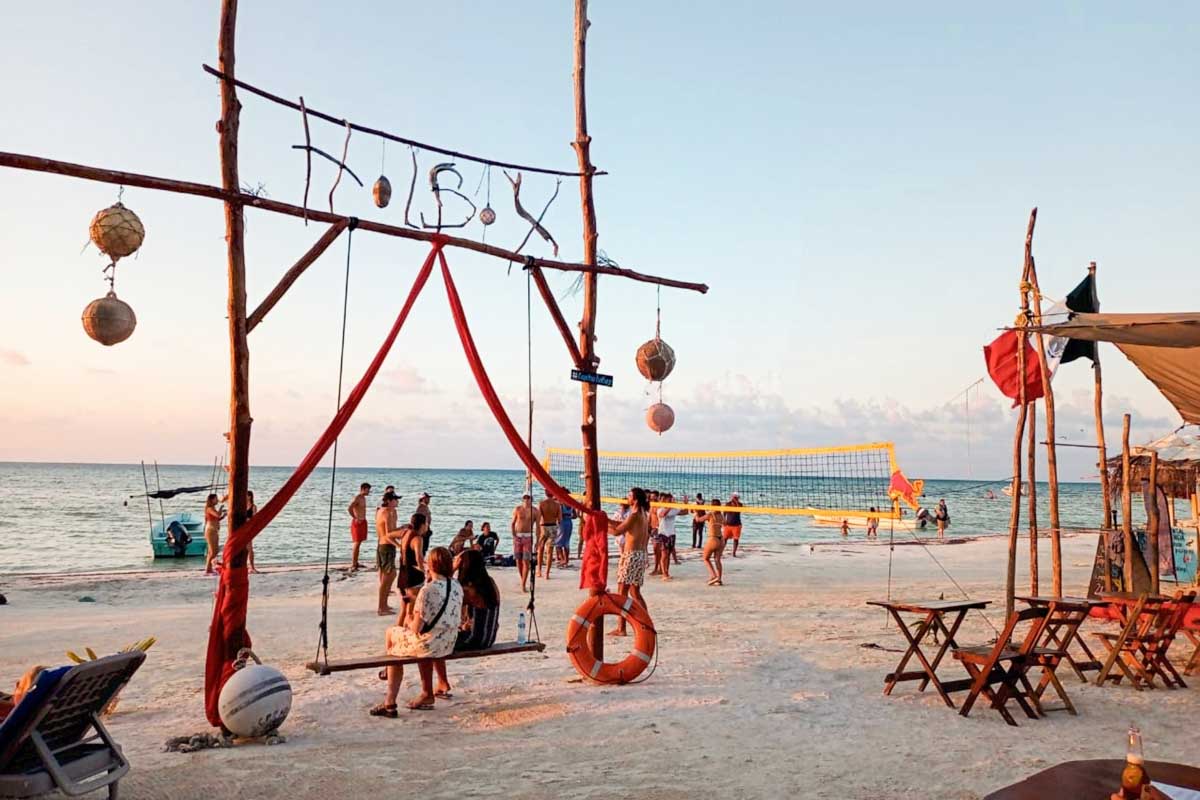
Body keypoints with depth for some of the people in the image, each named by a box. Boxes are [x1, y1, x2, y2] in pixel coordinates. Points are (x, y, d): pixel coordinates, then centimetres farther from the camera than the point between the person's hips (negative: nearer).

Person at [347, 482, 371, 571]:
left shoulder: (363, 498, 13)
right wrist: (355, 518, -20)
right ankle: (353, 566, -11)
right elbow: (349, 509, -28)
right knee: (356, 543, -10)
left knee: (359, 543, 13)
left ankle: (356, 563, 21)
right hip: (357, 523, -9)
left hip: (363, 522, 9)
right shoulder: (357, 498, -15)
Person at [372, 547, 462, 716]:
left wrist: (409, 621, 3)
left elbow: (417, 628, -20)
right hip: (449, 644, 6)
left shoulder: (427, 590, -22)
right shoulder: (457, 586, -1)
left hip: (429, 645, -6)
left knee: (391, 632, 19)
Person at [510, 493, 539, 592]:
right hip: (517, 536, 2)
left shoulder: (534, 511, -3)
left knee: (526, 561, -9)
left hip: (528, 537, -2)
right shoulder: (517, 509, -1)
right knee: (518, 560, 7)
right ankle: (523, 580, 27)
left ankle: (523, 585, -9)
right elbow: (512, 523, 6)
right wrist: (514, 535, -7)